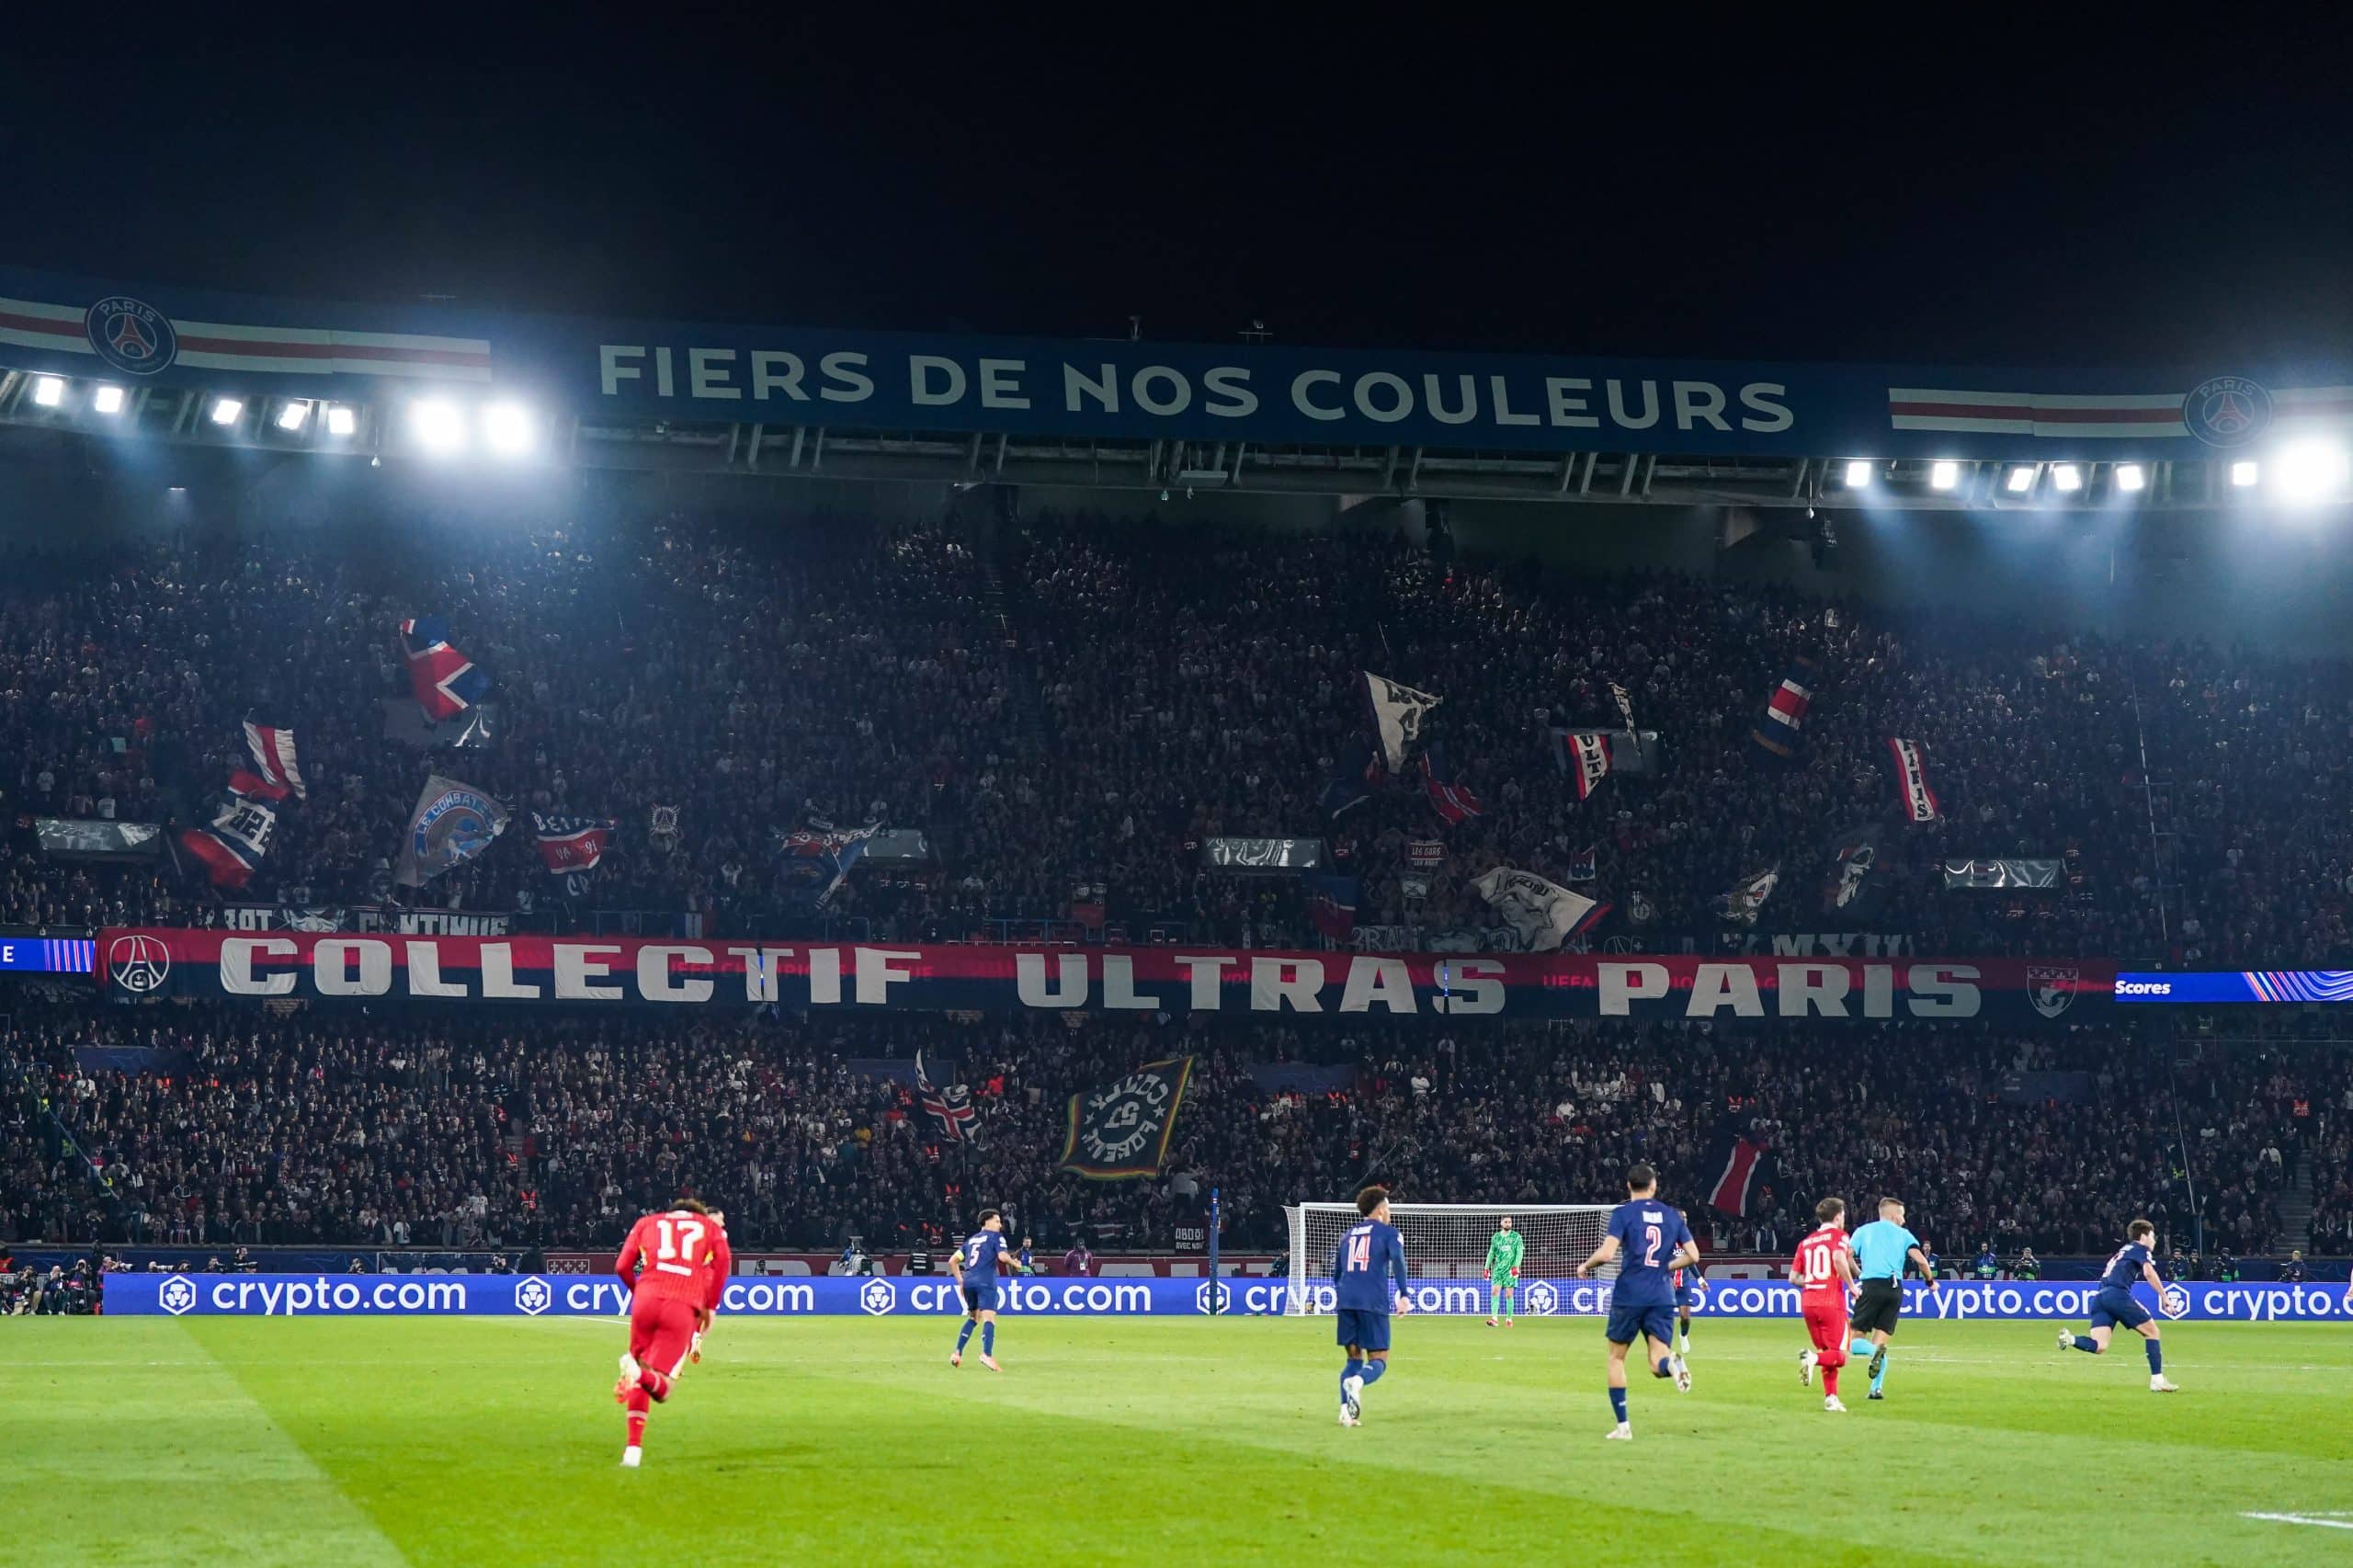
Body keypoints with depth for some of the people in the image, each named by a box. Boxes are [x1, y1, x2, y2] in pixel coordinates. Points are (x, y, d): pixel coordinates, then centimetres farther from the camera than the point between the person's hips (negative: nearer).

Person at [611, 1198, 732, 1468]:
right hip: (684, 1307, -2)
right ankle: (639, 1372, -35)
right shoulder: (710, 1226, 22)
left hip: (647, 1299, 2)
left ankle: (633, 1449, 10)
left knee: (641, 1374, 20)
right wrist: (710, 1306, 7)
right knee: (660, 1389, -1)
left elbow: (622, 1266, 13)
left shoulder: (647, 1223, 25)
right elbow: (723, 1260, 3)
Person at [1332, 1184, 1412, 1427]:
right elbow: (1397, 1260, -12)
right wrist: (1403, 1294, -16)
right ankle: (1356, 1381, -33)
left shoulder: (1349, 1234, 22)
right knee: (1378, 1360, 1)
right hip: (1373, 1304, -5)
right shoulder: (1388, 1233, 7)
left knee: (1353, 1357, 15)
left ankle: (1346, 1409, -4)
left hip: (1345, 1302, 5)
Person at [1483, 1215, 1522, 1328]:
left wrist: (1516, 1266, -15)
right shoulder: (1496, 1237, 12)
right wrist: (1487, 1268, 10)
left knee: (1509, 1295, -4)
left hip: (1510, 1270, -2)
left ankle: (1509, 1319, 6)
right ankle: (1494, 1318, -16)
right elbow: (1491, 1253, 16)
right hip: (1497, 1269, 2)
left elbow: (1519, 1253, -2)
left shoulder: (1516, 1237, 4)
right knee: (1494, 1292, -11)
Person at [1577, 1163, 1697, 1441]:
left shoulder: (1623, 1213, -2)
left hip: (1629, 1295, -2)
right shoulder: (1672, 1215, 10)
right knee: (1658, 1364, 1)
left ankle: (1623, 1426, 10)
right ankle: (1671, 1363, -37)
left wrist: (1584, 1267, 5)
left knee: (1616, 1357, 14)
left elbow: (1606, 1253, -14)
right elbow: (1692, 1255, 8)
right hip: (1662, 1297, 2)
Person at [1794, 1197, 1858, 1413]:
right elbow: (1839, 1258, -20)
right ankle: (1813, 1358, -31)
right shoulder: (1838, 1235, 1)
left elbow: (1794, 1277, 13)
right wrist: (1851, 1285, -11)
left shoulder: (1806, 1242, 17)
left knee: (1827, 1353, 17)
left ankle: (1831, 1398, 11)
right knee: (1839, 1355, -3)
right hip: (1831, 1302, -6)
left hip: (1808, 1302, 6)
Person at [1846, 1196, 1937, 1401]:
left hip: (1871, 1286, -2)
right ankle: (1877, 1388, -6)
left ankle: (1876, 1351, -30)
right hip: (1895, 1289, 2)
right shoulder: (1903, 1234, 13)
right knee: (1880, 1340, 9)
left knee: (1854, 1342, 2)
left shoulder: (1863, 1231, 13)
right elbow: (1921, 1260, 1)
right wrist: (1931, 1281, 17)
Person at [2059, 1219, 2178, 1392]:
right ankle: (2157, 1380, 4)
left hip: (2099, 1296, 7)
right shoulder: (2140, 1249, 10)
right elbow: (2149, 1272, -8)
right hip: (2117, 1294, -7)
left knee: (2099, 1347, -6)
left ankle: (2070, 1339, -30)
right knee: (2152, 1331, 8)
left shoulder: (2122, 1251, 34)